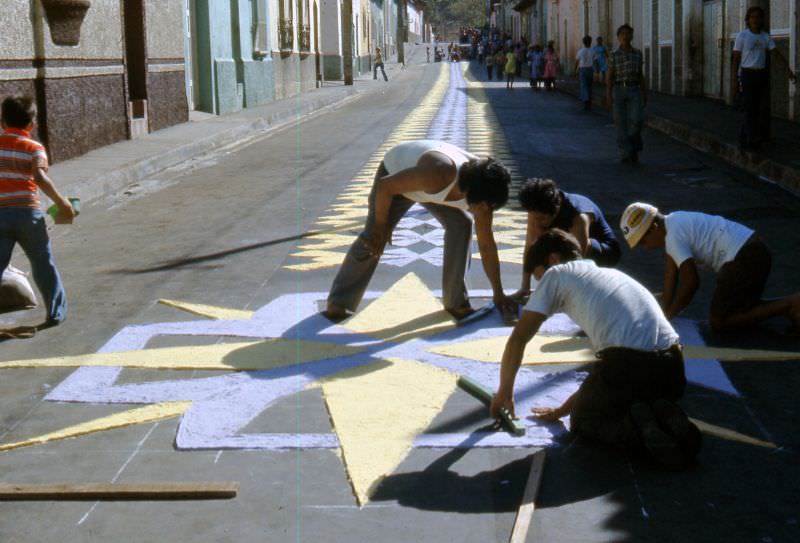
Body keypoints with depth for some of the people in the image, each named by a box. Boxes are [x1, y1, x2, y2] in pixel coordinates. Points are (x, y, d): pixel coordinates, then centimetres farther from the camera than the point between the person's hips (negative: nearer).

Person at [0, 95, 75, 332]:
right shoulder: (34, 148, -3)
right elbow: (40, 177, -19)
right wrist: (63, 203, -14)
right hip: (27, 213, -2)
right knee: (43, 264, 13)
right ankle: (56, 313, 20)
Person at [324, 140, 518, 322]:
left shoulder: (482, 191, -26)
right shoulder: (437, 174, -46)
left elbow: (487, 245, -17)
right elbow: (384, 186, -32)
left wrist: (498, 294, -12)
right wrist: (380, 224, -20)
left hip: (430, 185, 5)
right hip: (396, 175, -5)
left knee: (461, 225, -14)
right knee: (373, 238, -14)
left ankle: (456, 301, -3)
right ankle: (339, 303, -3)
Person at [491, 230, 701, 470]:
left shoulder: (557, 274, 13)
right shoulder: (610, 274, 32)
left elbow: (517, 340, 9)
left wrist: (504, 393, 23)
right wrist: (562, 410, 38)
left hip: (629, 364, -6)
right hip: (673, 367, 6)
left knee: (583, 422, 21)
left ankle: (638, 429, -7)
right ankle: (665, 418, 4)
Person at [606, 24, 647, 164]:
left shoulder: (638, 53, 7)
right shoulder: (614, 54, 1)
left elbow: (641, 76, 11)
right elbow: (609, 77, 0)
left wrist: (645, 96, 8)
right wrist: (608, 97, -8)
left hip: (634, 91, 1)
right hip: (618, 91, -1)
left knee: (636, 120, -15)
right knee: (621, 123, -4)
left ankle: (634, 147, 8)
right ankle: (625, 155, 4)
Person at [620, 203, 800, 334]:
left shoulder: (674, 236, -16)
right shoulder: (671, 222, 14)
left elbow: (691, 282, -17)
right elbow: (671, 272, 16)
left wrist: (668, 314, -6)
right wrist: (664, 309, 13)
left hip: (744, 260, -10)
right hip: (755, 250, 10)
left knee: (719, 323, -3)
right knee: (740, 307, 27)